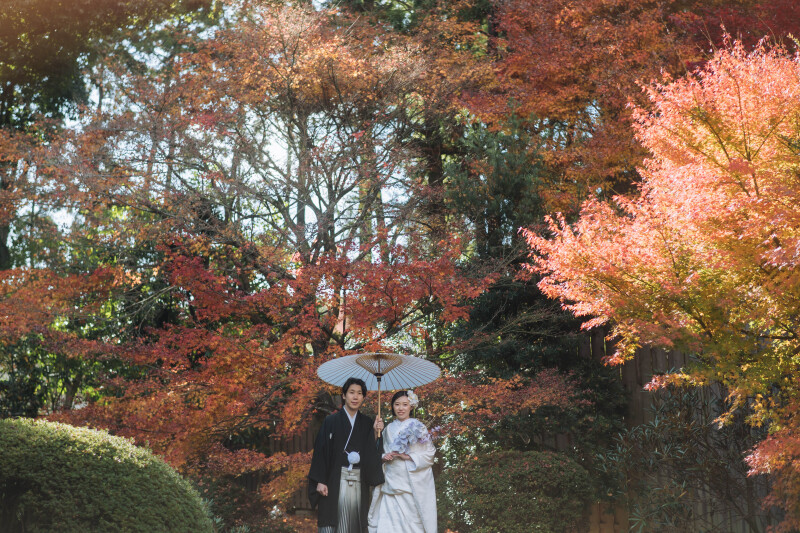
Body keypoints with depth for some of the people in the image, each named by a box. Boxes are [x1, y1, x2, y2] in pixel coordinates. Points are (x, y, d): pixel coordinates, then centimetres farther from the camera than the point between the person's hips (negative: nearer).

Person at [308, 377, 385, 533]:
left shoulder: (367, 423, 10)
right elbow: (321, 451, -3)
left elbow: (372, 453, 6)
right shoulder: (331, 421, 0)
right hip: (336, 481, -3)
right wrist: (320, 481, -9)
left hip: (359, 483, 3)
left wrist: (376, 432, -7)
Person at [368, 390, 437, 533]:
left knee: (412, 520, -6)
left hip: (414, 484, -3)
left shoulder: (419, 428, 2)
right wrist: (384, 457, -3)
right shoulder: (389, 428, 12)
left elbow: (429, 454, -1)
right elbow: (382, 452, 19)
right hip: (392, 482, 3)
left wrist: (409, 457, -13)